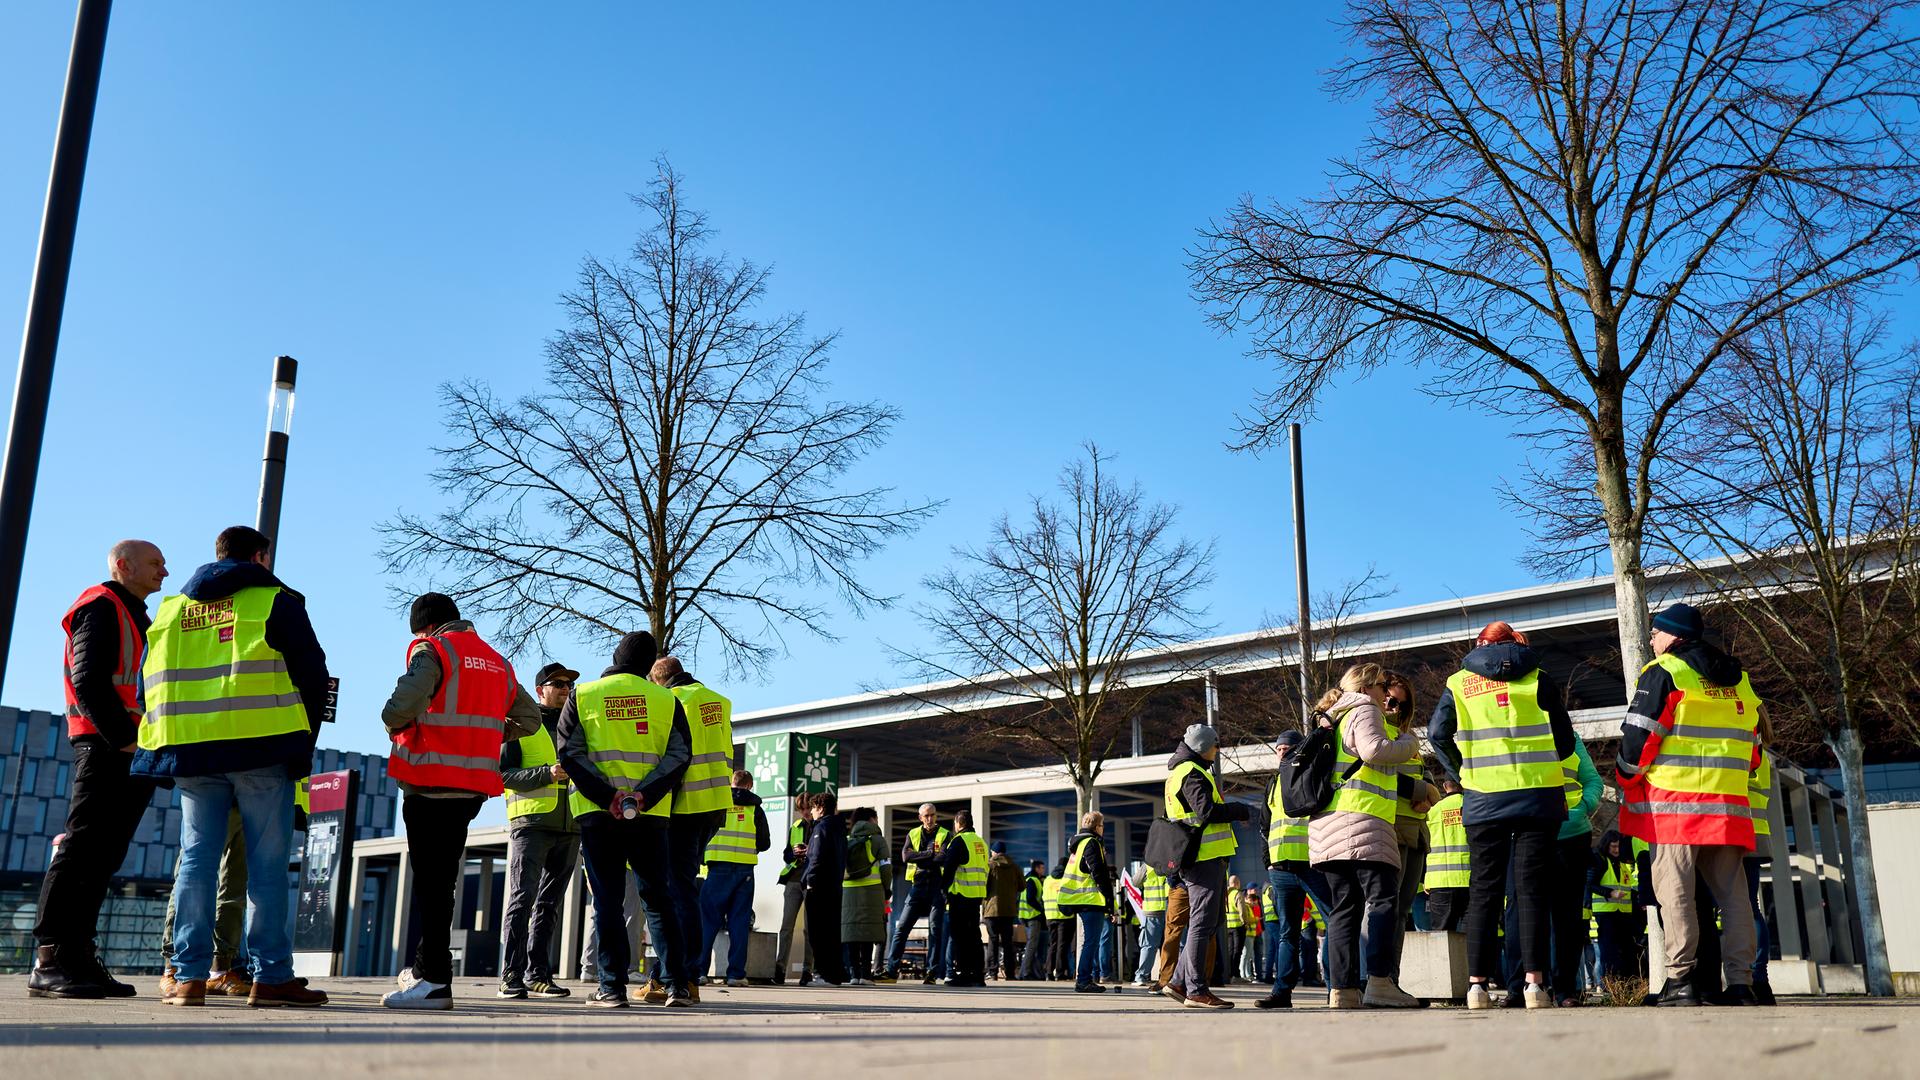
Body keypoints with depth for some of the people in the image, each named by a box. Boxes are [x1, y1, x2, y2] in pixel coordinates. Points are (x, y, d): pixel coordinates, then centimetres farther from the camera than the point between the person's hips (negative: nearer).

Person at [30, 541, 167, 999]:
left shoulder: (136, 618, 28)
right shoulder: (101, 606, -2)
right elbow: (88, 680, -14)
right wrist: (123, 738, -19)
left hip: (133, 751, 9)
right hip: (105, 747, -9)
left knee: (102, 857, 8)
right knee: (82, 849, -12)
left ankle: (77, 956, 10)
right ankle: (49, 961, -12)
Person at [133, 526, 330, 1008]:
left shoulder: (171, 607, 18)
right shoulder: (275, 600, 2)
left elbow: (151, 682, 18)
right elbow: (312, 673, -2)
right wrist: (303, 742, 10)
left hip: (190, 751, 5)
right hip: (262, 750, -4)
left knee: (196, 860, 8)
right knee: (267, 864, -2)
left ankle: (189, 975, 5)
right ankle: (272, 976, -2)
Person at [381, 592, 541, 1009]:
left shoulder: (432, 650, -4)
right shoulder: (497, 661, 18)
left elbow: (402, 707, -20)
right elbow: (529, 718, 22)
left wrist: (394, 726, 1)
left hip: (431, 783, -7)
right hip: (474, 786, 7)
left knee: (430, 881, -5)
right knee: (442, 878, 15)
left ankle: (434, 980, -5)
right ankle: (425, 966, 22)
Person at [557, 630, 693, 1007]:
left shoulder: (582, 695, 5)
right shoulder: (666, 699, 7)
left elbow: (570, 753, -4)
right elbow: (680, 754, -3)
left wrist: (609, 798, -12)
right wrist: (642, 796, -12)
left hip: (597, 813, -1)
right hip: (652, 814, 1)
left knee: (608, 900, 4)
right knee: (658, 898, 8)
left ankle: (612, 987, 1)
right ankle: (678, 986, 4)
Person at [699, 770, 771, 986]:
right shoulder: (755, 809, 6)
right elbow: (765, 843, 7)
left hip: (719, 868, -1)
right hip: (745, 870, 1)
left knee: (708, 919, 3)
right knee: (739, 921, 3)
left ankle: (699, 969, -2)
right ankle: (736, 973, 0)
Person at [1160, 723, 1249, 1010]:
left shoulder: (1178, 773, 23)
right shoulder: (1192, 773, -10)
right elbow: (1207, 811, -22)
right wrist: (1240, 810, -9)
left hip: (1201, 859, 11)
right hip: (1206, 857, -11)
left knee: (1208, 922, 13)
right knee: (1203, 923, -9)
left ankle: (1178, 981, 14)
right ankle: (1196, 991, -7)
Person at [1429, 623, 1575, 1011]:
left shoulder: (1459, 682, 9)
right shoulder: (1540, 680, 7)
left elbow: (1438, 734, 0)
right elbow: (1565, 742, 5)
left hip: (1483, 799, 1)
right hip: (1538, 795, 0)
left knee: (1483, 891, 5)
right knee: (1532, 889, 2)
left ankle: (1477, 983, 0)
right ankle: (1534, 982, -4)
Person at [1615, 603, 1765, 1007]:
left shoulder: (1663, 672, -3)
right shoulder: (1738, 680, 18)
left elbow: (1639, 735, -8)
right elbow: (1755, 739, 22)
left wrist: (1627, 781, 5)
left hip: (1674, 803, -6)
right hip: (1730, 806, 6)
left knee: (1675, 894, -5)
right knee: (1733, 895, 7)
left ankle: (1679, 981, -9)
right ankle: (1741, 982, 4)